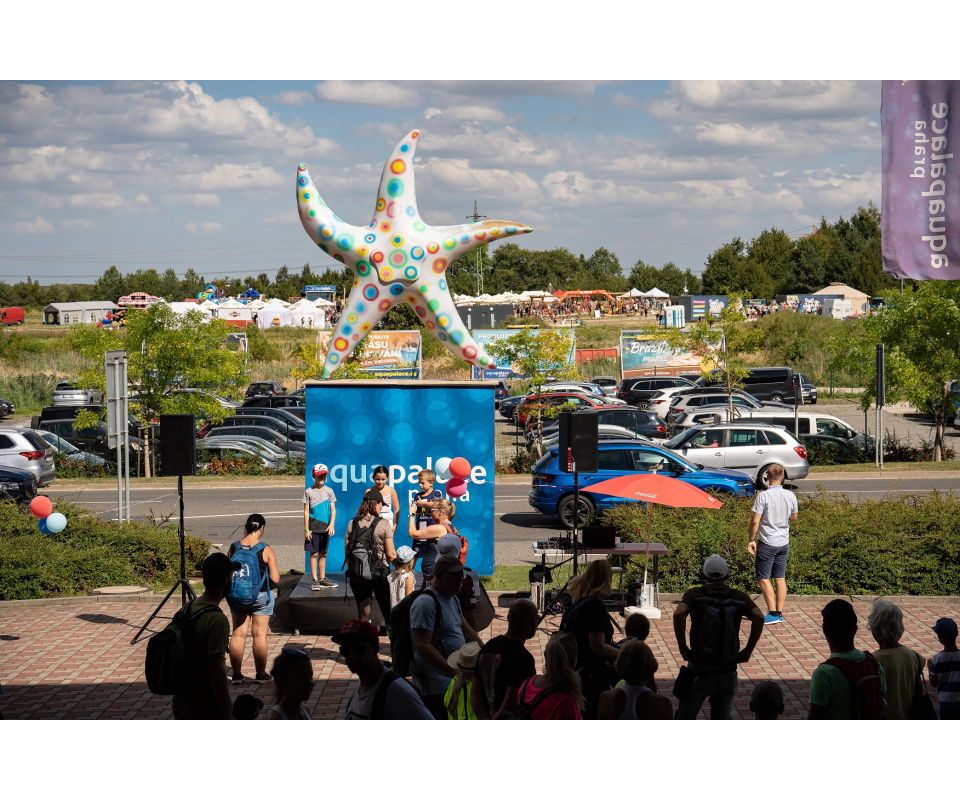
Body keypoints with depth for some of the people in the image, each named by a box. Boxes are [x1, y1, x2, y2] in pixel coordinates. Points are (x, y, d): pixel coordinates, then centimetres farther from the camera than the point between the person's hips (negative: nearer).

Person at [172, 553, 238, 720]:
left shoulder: (188, 608, 4)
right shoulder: (217, 620, -22)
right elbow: (217, 669, -23)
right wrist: (228, 712, -16)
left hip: (182, 700, 8)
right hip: (207, 706, -8)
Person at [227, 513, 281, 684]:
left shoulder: (234, 547, -5)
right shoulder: (266, 550, -13)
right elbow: (275, 579, -12)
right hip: (260, 596, -3)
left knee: (238, 633, 10)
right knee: (260, 635, 7)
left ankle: (236, 674, 12)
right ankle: (260, 674, 12)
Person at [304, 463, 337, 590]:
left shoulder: (329, 491, 8)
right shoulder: (309, 492, 0)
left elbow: (333, 509, 6)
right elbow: (306, 511, 0)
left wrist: (332, 524, -8)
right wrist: (306, 529, -5)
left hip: (325, 527, 3)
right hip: (313, 527, -3)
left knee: (323, 554, 9)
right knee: (314, 553, -2)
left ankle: (322, 579, 16)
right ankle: (315, 580, 0)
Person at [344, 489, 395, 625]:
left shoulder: (352, 524, 0)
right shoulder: (383, 524, -10)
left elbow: (347, 551, 2)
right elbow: (390, 554, -10)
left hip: (356, 574, 3)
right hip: (379, 573, -3)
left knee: (363, 614, 9)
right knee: (388, 612, 9)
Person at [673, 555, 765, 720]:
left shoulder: (694, 595, -4)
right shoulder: (738, 597, 1)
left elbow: (679, 614, -23)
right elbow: (758, 617, -14)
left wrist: (683, 648, -15)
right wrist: (748, 651, -7)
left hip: (698, 670, -2)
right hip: (728, 672, 2)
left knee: (685, 718, 13)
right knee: (722, 719, 15)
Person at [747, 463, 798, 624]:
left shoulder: (763, 496, -16)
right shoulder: (790, 496, -1)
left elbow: (755, 521, -15)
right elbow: (793, 518, 13)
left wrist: (751, 540, -4)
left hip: (767, 543, -5)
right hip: (784, 543, 5)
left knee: (763, 578, 1)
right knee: (780, 578, 12)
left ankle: (772, 613, -6)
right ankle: (779, 612, 13)